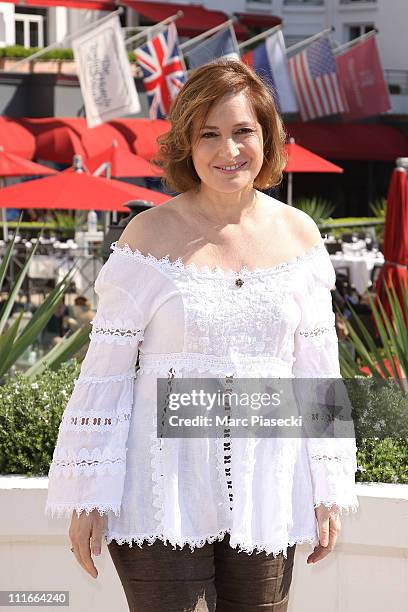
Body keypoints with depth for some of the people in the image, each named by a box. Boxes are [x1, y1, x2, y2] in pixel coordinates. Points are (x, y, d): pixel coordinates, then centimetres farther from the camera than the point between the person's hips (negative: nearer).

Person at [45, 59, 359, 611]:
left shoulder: (298, 235, 4)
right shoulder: (152, 235, -5)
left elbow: (318, 370, 9)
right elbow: (105, 370, -3)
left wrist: (330, 492, 8)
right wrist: (87, 499, -6)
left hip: (267, 491, 3)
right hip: (163, 489, -3)